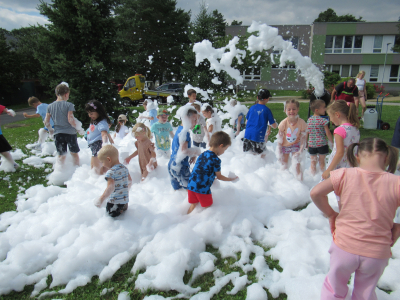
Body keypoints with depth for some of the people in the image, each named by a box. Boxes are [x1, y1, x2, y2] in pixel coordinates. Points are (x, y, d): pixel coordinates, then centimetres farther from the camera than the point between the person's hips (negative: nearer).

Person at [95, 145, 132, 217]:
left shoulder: (110, 172, -21)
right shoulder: (124, 168, 3)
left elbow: (110, 188, -29)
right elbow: (130, 181, 14)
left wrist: (101, 199, -25)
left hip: (115, 201, -8)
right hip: (125, 198, 8)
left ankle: (121, 209, -5)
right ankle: (124, 205, 10)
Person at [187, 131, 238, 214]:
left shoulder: (202, 154, 10)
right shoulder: (216, 160, -12)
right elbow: (219, 176, 0)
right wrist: (231, 179, 16)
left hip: (191, 185, 7)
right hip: (203, 188, -7)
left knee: (193, 205, 24)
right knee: (207, 206, 15)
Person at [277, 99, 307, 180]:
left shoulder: (301, 122, -19)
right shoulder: (283, 123, -22)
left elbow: (303, 138, -10)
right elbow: (280, 138, -12)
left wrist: (300, 151, -15)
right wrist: (279, 153, -9)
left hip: (296, 145, 0)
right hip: (285, 146, 0)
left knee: (297, 164, -6)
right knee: (284, 165, 11)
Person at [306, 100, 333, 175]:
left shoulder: (309, 120, 2)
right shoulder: (323, 120, -14)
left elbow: (307, 133, 8)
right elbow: (328, 133, -12)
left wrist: (306, 142, 20)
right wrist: (332, 142, 1)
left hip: (311, 144, 4)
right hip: (322, 144, -4)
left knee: (313, 161, 13)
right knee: (322, 161, 11)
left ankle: (313, 175, 20)